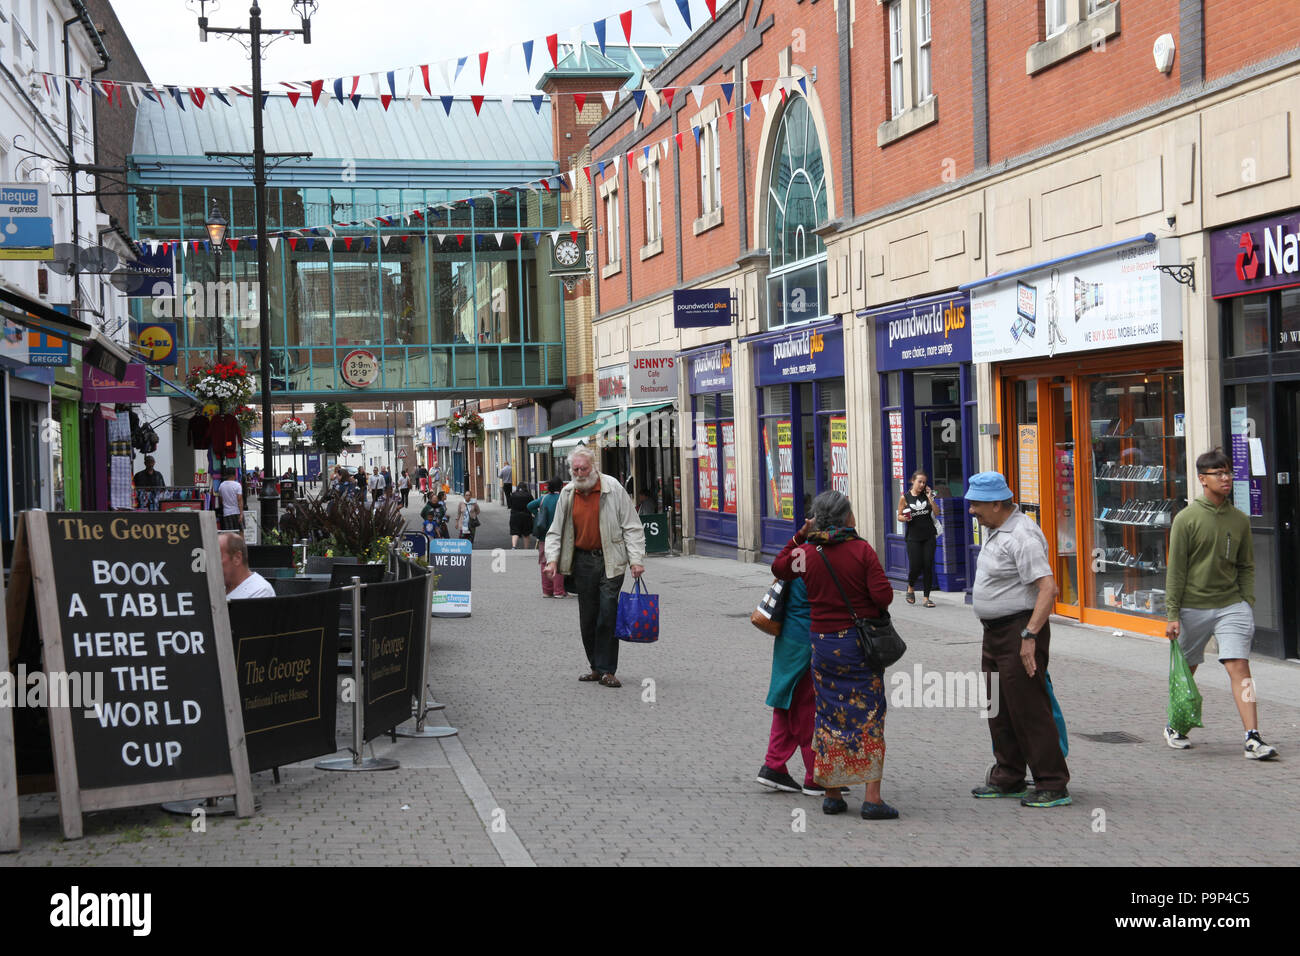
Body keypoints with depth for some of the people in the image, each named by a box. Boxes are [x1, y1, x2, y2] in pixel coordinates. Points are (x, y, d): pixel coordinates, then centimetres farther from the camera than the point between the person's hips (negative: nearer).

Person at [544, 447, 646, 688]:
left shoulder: (612, 488, -6)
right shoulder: (567, 494, 6)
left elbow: (632, 526, -3)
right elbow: (556, 531, 13)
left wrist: (636, 559, -9)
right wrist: (552, 558, -1)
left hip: (610, 561, -4)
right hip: (582, 561, 4)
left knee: (607, 616, -7)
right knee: (587, 619, 7)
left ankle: (607, 670, 0)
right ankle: (596, 667, 18)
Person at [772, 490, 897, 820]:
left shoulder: (807, 553, -1)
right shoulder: (862, 550, -10)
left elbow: (778, 567, 20)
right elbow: (883, 595, -14)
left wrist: (799, 537, 20)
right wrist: (875, 610, 7)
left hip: (823, 643, 3)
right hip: (860, 642, -3)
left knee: (829, 715, 13)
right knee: (868, 716, 1)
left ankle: (832, 794, 17)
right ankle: (872, 798, -3)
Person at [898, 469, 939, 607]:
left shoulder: (926, 495, 6)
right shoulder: (905, 498, 0)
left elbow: (937, 513, 2)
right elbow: (899, 516, 5)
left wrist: (930, 498, -6)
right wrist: (904, 518, -17)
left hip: (929, 536, 2)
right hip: (913, 537, -2)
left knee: (928, 566, -2)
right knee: (915, 566, -7)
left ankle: (927, 597, 6)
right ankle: (910, 588, 25)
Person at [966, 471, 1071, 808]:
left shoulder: (1022, 536, -20)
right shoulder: (995, 530, 12)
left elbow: (1047, 589, -27)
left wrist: (1029, 636, -30)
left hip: (1019, 631, -10)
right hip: (995, 632, 10)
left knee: (1029, 710, -7)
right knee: (999, 709, 15)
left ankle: (1052, 786, -1)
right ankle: (1007, 779, 26)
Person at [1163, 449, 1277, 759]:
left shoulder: (1239, 520, 7)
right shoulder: (1186, 519, -5)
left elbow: (1246, 567, 15)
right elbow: (1176, 569, -4)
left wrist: (1247, 605, 4)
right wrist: (1173, 614, -7)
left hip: (1231, 606, 2)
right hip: (1193, 608, -2)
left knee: (1239, 667, -12)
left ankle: (1253, 739, -15)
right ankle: (1175, 728, 33)